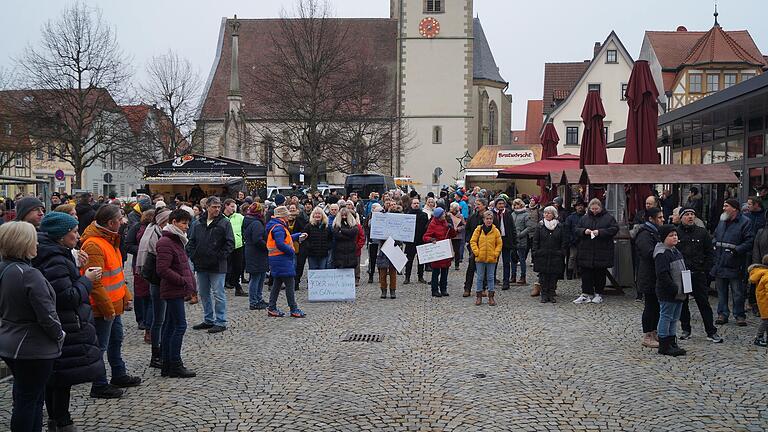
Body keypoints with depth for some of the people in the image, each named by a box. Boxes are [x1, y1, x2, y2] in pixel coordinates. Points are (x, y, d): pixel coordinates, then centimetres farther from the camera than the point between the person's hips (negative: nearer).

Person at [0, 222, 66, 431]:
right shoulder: (30, 275, -23)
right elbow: (46, 315, -22)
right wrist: (60, 335, -6)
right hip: (33, 349, -9)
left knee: (23, 397, 19)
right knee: (29, 400, 3)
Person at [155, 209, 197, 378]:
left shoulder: (176, 240, 16)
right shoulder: (166, 243, -15)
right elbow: (163, 270, -22)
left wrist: (190, 284, 12)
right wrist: (184, 281, -18)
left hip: (177, 290, 10)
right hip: (173, 291, -10)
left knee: (170, 326, 11)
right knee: (180, 325, -8)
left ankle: (167, 366, 17)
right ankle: (175, 366, -2)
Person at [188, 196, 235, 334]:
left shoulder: (224, 223, -5)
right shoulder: (199, 224, 10)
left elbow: (230, 243, -8)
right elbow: (191, 242, 16)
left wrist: (220, 256, -14)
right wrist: (194, 255, 2)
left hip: (217, 266, -6)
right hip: (201, 265, 6)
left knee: (218, 294, -2)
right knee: (203, 294, 14)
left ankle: (221, 322, 6)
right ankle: (208, 320, 26)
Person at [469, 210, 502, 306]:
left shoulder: (496, 231, 1)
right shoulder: (478, 229, -1)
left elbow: (499, 244, 6)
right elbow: (472, 241, 1)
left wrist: (495, 253, -4)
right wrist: (476, 252, -8)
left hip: (491, 258, 0)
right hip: (480, 258, 0)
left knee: (490, 278, 8)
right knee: (480, 277, 7)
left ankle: (491, 297, 15)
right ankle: (478, 296, 15)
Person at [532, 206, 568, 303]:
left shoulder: (560, 227, 5)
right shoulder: (540, 226, 5)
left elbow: (564, 241, 7)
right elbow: (535, 240, 5)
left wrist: (562, 253, -1)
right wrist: (535, 252, -2)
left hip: (555, 256, 0)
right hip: (542, 256, 0)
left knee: (553, 276, 2)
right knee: (543, 276, 1)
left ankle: (551, 294, 11)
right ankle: (544, 294, 8)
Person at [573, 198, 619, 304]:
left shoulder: (608, 217, 1)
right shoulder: (584, 218, 10)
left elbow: (614, 229, -8)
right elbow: (577, 230, 11)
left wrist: (600, 232, -18)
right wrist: (584, 231, -11)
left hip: (602, 252, -2)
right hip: (586, 251, 2)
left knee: (600, 274, 5)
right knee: (586, 274, 0)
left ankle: (598, 294, 16)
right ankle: (587, 294, 7)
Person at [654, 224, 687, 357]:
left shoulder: (676, 251, 15)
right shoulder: (662, 254, -16)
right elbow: (662, 274, -22)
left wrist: (683, 288, 14)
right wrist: (675, 289, -21)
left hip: (678, 292, 9)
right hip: (667, 293, -9)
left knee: (674, 318, 14)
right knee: (666, 317, -3)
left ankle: (672, 343, 23)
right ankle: (664, 345, 4)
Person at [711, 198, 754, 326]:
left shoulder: (745, 222, -6)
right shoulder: (722, 222, 15)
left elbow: (750, 242, -12)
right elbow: (715, 238, 26)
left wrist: (737, 250, -20)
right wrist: (714, 248, 9)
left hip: (734, 265, -6)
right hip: (719, 264, 6)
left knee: (737, 292, 2)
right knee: (721, 291, 11)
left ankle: (740, 315, 12)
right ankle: (722, 314, 19)